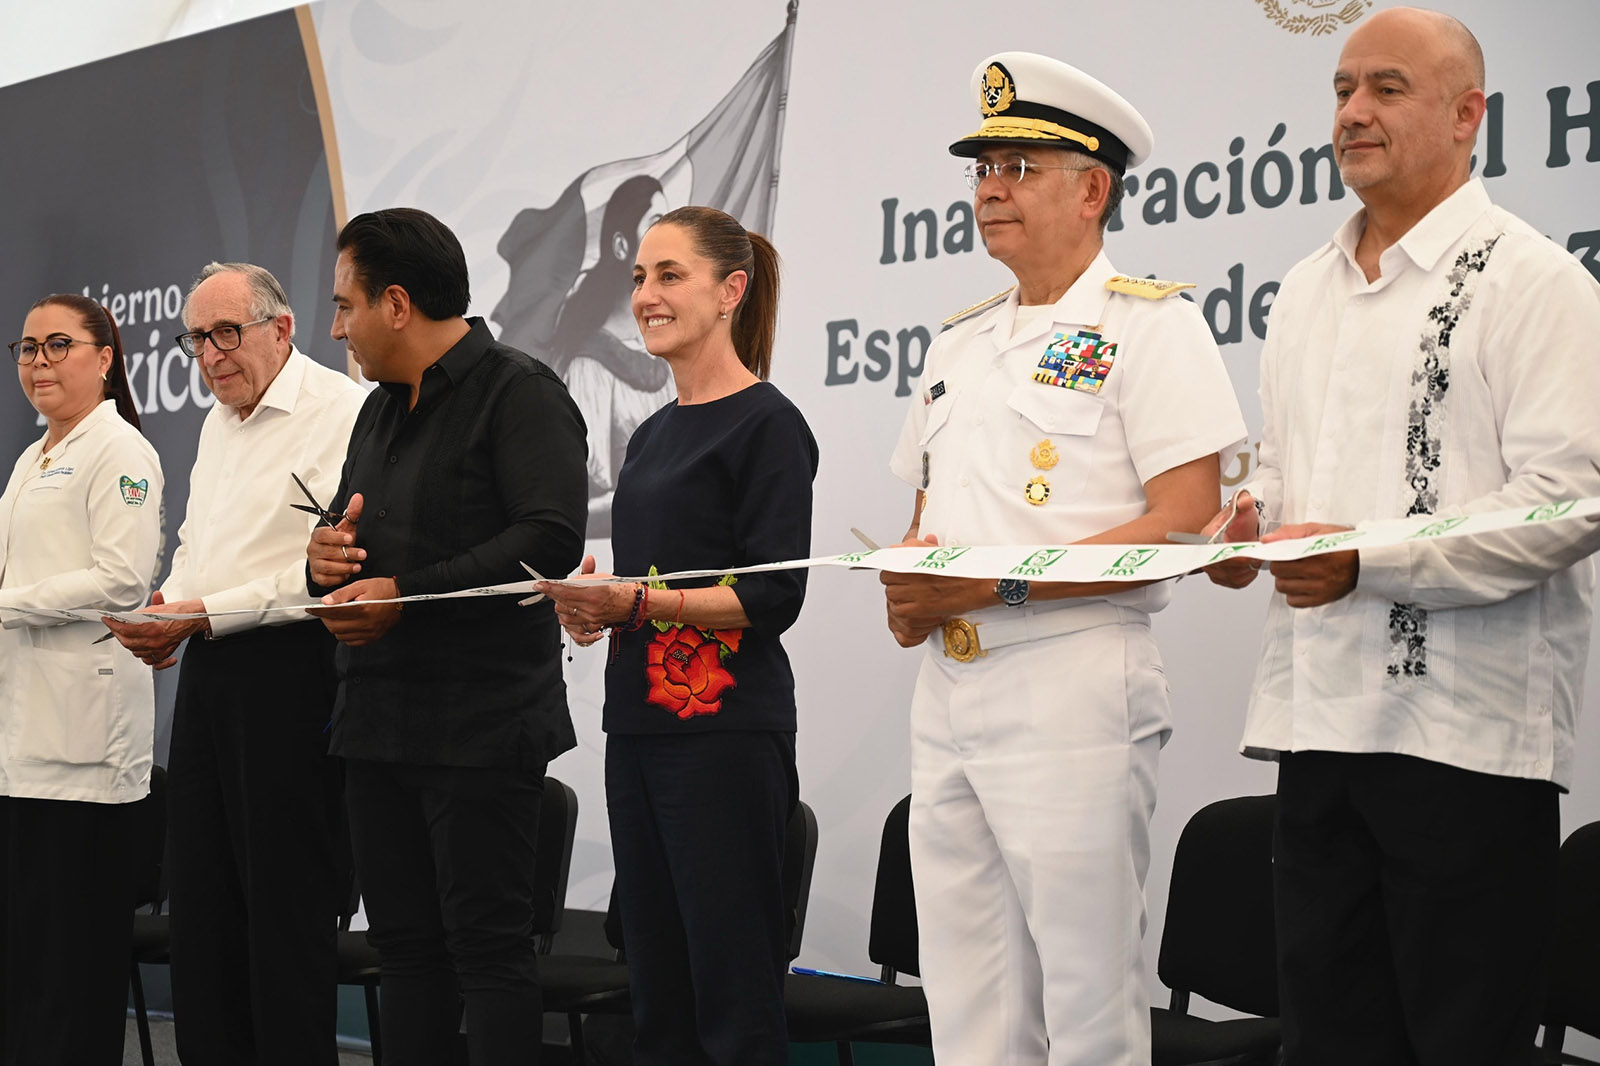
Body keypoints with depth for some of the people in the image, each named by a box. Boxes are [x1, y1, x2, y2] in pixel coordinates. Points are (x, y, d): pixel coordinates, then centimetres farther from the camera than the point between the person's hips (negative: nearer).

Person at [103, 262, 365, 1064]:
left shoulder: (337, 411, -11)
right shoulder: (219, 423, 20)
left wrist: (203, 615, -19)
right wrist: (165, 611, 7)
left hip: (289, 665, -9)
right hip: (208, 669, 9)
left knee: (286, 903, -5)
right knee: (199, 896, 10)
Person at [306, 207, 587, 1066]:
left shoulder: (518, 393, -9)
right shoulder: (380, 412, 19)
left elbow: (550, 539, -21)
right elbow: (354, 534, 26)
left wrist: (406, 594, -21)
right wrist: (324, 556, 1)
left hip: (478, 727, -9)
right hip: (378, 720, 9)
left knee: (488, 946, -5)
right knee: (403, 943, 12)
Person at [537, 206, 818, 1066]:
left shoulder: (766, 423, -8)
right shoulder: (654, 433, 17)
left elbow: (772, 597, -14)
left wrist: (637, 601, -21)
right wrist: (592, 605, 5)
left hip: (723, 728, -8)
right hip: (639, 723, 8)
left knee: (732, 993, -5)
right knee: (657, 989, 10)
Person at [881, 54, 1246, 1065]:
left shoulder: (1151, 322, -5)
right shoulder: (961, 343, 19)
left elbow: (1185, 524, -14)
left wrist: (996, 584, -19)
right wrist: (908, 590, 1)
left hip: (1070, 685, -7)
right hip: (945, 685, 7)